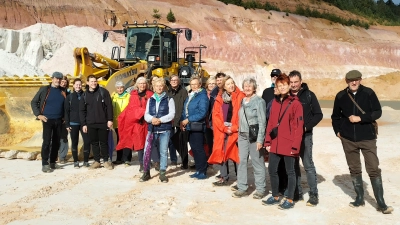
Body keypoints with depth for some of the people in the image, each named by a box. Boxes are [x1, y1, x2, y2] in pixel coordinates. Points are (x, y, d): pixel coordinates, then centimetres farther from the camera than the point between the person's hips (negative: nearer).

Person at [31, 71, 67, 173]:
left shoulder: (63, 91, 7)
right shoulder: (44, 89, -2)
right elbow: (33, 102, 1)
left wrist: (64, 117, 4)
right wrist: (38, 114, -7)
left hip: (59, 120, 4)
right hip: (47, 120, -4)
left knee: (56, 142, 8)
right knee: (47, 141, -9)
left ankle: (52, 162, 19)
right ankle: (45, 164, -4)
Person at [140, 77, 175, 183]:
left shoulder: (169, 99, 4)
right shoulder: (150, 100, 14)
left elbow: (171, 114, -4)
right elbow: (146, 115, 9)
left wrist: (160, 120, -15)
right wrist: (152, 119, -13)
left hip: (165, 129, -2)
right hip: (152, 129, 3)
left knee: (163, 151, 1)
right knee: (146, 150, -4)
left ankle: (162, 173, 11)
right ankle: (146, 172, 9)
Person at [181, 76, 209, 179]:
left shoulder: (202, 96, -9)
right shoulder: (190, 96, 17)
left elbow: (202, 113, -18)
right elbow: (185, 110, 19)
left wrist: (188, 120, -17)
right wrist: (182, 121, 1)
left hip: (197, 127, -8)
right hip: (189, 127, 8)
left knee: (199, 149, -4)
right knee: (194, 149, 13)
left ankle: (202, 172, 5)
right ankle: (198, 170, 22)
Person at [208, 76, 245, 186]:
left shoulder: (240, 97, -1)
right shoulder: (219, 98, 10)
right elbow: (216, 115, 4)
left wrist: (234, 128, -12)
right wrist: (225, 128, -7)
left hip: (235, 131, -4)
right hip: (222, 131, 4)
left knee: (236, 155, -3)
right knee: (221, 153, 5)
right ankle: (223, 178, 15)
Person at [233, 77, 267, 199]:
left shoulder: (259, 101, -6)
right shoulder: (242, 101, 13)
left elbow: (262, 122, -10)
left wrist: (260, 139, -14)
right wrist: (239, 134, 11)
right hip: (242, 135, 6)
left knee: (257, 162, 1)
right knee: (242, 161, 5)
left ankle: (260, 189, 11)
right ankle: (242, 188, 14)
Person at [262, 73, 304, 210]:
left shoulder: (295, 103, -8)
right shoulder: (275, 101, 10)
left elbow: (299, 126, -11)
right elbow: (270, 123, 10)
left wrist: (295, 145, -14)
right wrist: (268, 141, 6)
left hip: (288, 145, -6)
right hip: (275, 144, 6)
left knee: (290, 171, 6)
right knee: (272, 170, 12)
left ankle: (290, 200, 18)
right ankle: (275, 197, 28)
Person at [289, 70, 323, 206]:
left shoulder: (309, 95, -3)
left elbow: (318, 115, -2)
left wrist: (306, 127, -12)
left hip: (305, 136, -3)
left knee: (308, 165, -2)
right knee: (293, 165, 10)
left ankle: (313, 195, 5)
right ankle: (297, 193, 21)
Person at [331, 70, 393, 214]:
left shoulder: (368, 93, -6)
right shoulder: (341, 96, 1)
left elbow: (378, 112, -7)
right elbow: (335, 116, 13)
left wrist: (361, 118, -18)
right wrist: (337, 130, 5)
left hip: (367, 137, -2)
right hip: (348, 139, 3)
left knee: (374, 169, -3)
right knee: (354, 169, 10)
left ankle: (381, 203, 5)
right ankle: (360, 198, 23)